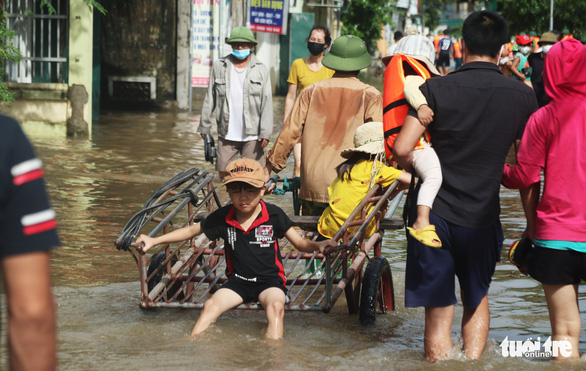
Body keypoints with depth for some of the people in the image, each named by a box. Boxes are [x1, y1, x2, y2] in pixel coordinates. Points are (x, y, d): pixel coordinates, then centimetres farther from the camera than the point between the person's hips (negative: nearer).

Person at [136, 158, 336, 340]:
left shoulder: (273, 215, -8)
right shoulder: (223, 217, -3)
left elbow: (300, 243, -2)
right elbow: (192, 230, 10)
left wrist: (318, 245, -25)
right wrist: (153, 240, 7)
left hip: (269, 280, -3)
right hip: (238, 280, 3)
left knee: (276, 306, -33)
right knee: (211, 305, -23)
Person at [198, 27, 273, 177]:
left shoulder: (261, 70, 3)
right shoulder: (219, 66, 6)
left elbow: (267, 103, 0)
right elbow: (209, 98, 11)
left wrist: (266, 133, -7)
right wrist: (205, 126, 10)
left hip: (252, 136, -1)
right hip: (227, 134, 2)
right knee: (224, 172, 1)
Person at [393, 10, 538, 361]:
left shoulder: (436, 88, -7)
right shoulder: (522, 95, -2)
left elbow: (402, 149, -12)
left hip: (434, 212, -2)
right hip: (483, 219, 2)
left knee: (439, 312, 5)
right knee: (478, 299, 25)